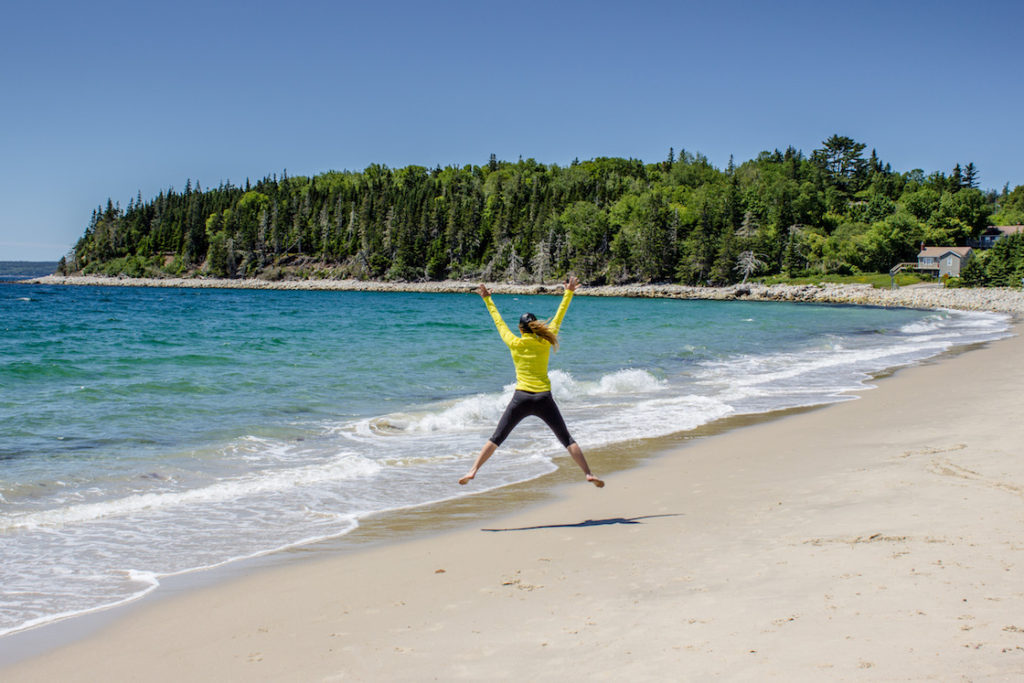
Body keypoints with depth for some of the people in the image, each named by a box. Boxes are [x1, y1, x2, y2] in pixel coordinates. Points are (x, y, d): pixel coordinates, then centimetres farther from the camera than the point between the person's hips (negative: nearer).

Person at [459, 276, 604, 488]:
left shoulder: (515, 343, 2)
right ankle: (588, 473, 1)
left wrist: (487, 299, 25)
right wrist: (569, 293, 24)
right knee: (567, 439, 7)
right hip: (544, 398, 1)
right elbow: (558, 318, 14)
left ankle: (473, 470, -3)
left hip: (521, 398, -1)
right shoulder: (546, 341, 4)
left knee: (497, 438, 6)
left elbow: (499, 321, 14)